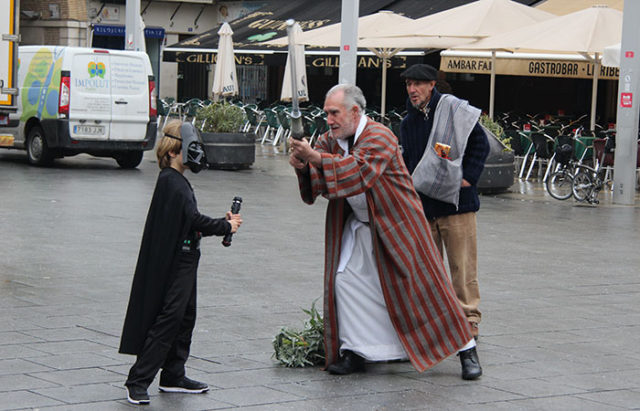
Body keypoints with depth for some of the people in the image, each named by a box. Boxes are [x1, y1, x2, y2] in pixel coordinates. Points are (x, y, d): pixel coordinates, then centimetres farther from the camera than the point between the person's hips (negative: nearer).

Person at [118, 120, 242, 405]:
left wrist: (224, 222, 8)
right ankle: (138, 381, -9)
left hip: (184, 261, 10)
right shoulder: (171, 182, -16)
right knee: (168, 319, -11)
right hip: (174, 262, -10)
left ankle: (173, 377, 21)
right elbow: (194, 220, -20)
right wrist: (226, 227, -9)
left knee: (185, 317, 13)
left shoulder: (177, 181, 16)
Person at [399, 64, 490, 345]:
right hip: (422, 205, 6)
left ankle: (468, 319, 4)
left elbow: (480, 144, -3)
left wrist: (468, 177, -10)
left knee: (462, 264, -3)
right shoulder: (408, 123, 13)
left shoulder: (453, 110, -4)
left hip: (455, 202, -6)